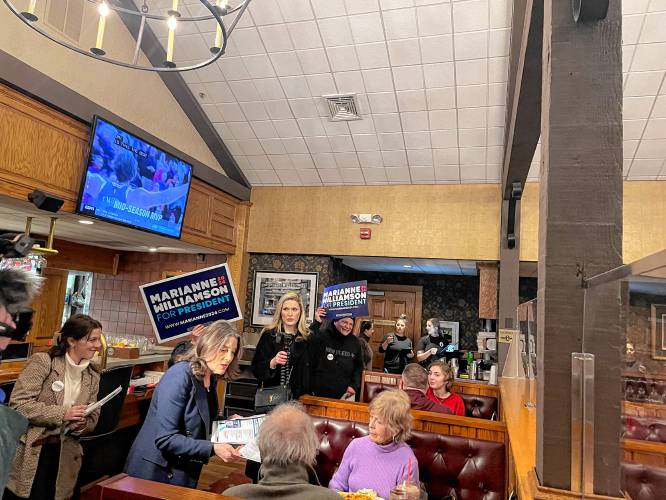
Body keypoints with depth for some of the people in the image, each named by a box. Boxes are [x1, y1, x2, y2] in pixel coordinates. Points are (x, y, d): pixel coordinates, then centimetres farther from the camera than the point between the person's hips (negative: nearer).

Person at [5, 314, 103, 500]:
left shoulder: (93, 375, 4)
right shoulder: (43, 362, -11)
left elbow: (92, 418, 9)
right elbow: (18, 403, -16)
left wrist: (81, 426, -13)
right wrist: (62, 414, -21)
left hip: (63, 454, 4)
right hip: (29, 452, -4)